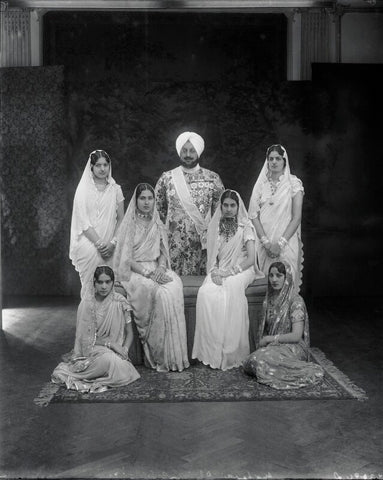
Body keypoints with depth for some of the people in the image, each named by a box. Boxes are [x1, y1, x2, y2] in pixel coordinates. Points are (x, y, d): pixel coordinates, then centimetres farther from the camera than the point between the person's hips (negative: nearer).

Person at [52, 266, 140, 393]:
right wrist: (109, 343, -18)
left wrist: (125, 349, -16)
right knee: (107, 359, -36)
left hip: (115, 352, 3)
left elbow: (129, 333, 4)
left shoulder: (119, 303, -3)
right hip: (92, 349, -2)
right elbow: (85, 337, -6)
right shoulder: (87, 303, -6)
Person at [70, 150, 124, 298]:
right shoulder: (84, 189, 3)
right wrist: (99, 243, -12)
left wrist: (113, 243, -4)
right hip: (88, 241, -2)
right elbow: (83, 222, -3)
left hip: (109, 246, 2)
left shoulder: (115, 189, 11)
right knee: (90, 285, -20)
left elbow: (121, 219, 10)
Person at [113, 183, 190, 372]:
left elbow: (163, 253, 15)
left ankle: (172, 355, -26)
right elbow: (126, 258, -6)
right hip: (134, 272, -4)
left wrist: (161, 268, -8)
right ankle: (158, 356, -26)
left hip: (156, 269, 4)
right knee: (160, 292, -32)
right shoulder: (129, 225, 1)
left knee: (175, 286, -28)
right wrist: (147, 272, -18)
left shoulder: (158, 225, 17)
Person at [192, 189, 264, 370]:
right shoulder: (216, 225, 16)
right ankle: (211, 351, -28)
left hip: (240, 270, -3)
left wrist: (230, 271, -14)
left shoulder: (245, 226, 3)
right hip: (219, 271, 3)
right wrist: (215, 271, -7)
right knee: (206, 293, -30)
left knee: (231, 290, -37)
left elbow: (251, 259, -4)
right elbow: (213, 255, 14)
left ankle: (231, 353, -30)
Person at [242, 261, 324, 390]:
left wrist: (270, 338, -10)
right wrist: (263, 341, -6)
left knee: (260, 359, -32)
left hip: (292, 347, -6)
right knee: (248, 363, -22)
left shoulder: (296, 301, -12)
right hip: (272, 346, 6)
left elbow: (296, 336, -17)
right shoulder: (269, 299, 10)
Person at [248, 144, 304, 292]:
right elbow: (253, 215, 2)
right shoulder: (261, 184, 8)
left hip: (286, 242, -2)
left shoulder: (293, 183, 0)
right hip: (264, 243, 2)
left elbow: (296, 217, -5)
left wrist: (280, 243, -13)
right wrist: (266, 242, -10)